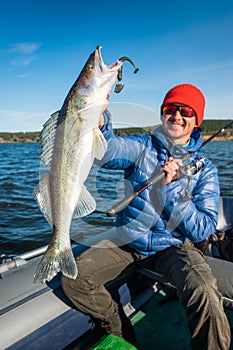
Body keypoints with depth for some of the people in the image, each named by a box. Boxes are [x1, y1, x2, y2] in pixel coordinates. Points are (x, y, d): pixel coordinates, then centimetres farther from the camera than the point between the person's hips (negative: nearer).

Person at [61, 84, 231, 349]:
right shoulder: (142, 147, 0)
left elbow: (203, 230, -9)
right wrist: (99, 118, -42)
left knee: (204, 296, -30)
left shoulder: (204, 168, -1)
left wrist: (170, 188, -20)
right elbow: (109, 151, -23)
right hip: (127, 242, 2)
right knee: (74, 278, -11)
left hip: (173, 247, -1)